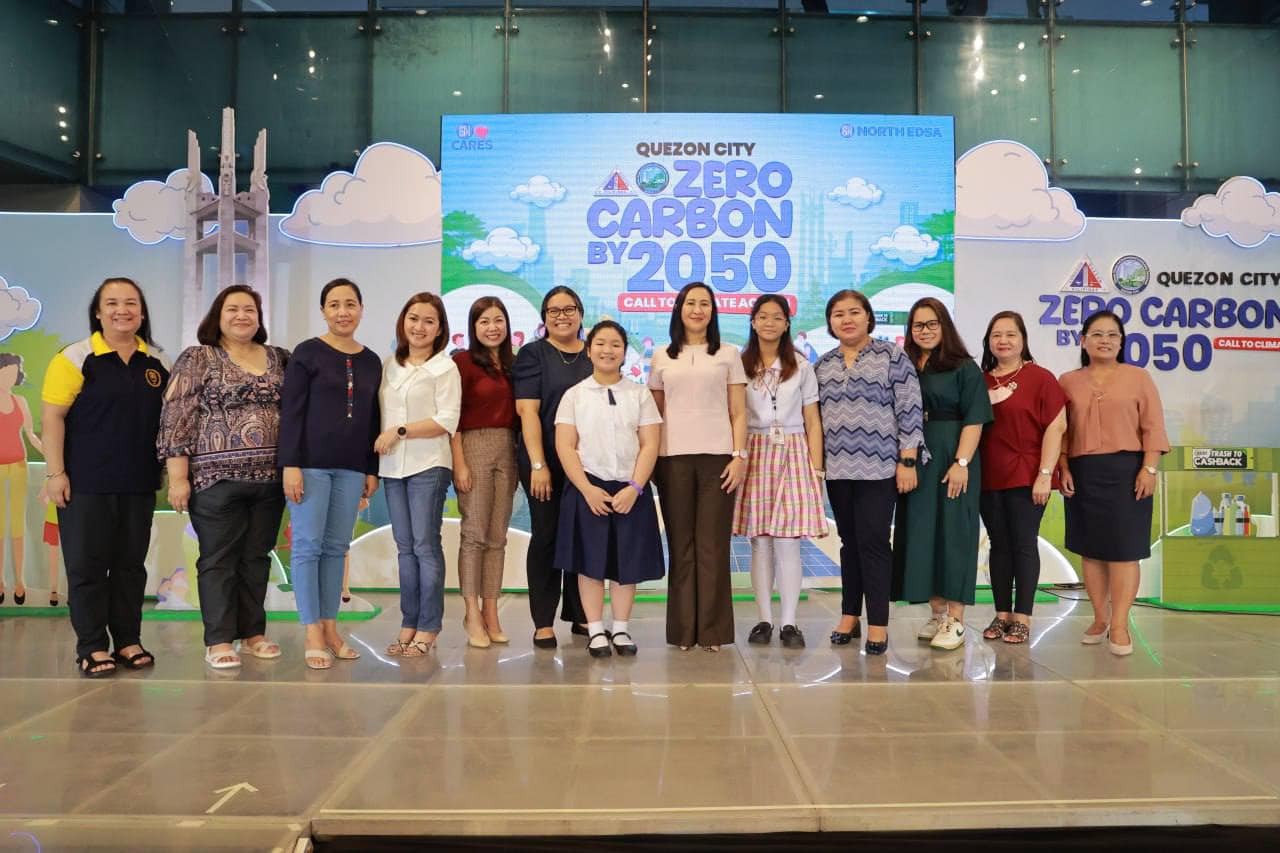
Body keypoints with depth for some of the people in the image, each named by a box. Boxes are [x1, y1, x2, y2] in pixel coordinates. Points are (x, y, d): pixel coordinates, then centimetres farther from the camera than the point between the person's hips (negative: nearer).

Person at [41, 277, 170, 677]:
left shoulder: (158, 362, 8)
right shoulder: (76, 357, -6)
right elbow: (52, 416, -8)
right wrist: (55, 472, -14)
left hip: (139, 484, 4)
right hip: (85, 483, -4)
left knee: (131, 565, 10)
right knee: (87, 565, 2)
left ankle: (128, 641, 20)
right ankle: (92, 648, 11)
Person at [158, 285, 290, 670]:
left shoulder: (279, 358, 12)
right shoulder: (197, 359, 0)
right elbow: (176, 419, -5)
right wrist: (178, 476, -12)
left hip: (269, 478, 4)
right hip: (217, 477, -4)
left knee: (257, 557, 11)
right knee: (218, 559, 2)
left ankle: (253, 633, 21)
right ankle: (218, 641, 9)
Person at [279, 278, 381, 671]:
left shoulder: (371, 361, 12)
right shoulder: (307, 353, -2)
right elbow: (291, 412, -6)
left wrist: (372, 470, 12)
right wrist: (290, 465, -13)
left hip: (351, 468, 4)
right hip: (310, 463, -4)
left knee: (336, 548, 8)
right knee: (308, 546, -2)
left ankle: (330, 628, 15)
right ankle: (313, 635, 3)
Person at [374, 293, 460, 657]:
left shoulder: (445, 367, -3)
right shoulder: (388, 366, 14)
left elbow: (447, 421, -10)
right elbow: (382, 414, 19)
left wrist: (400, 431, -13)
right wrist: (379, 445, 4)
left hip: (428, 465, -5)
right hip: (393, 466, 5)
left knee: (425, 545, -4)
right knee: (404, 546, 8)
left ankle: (428, 628, 4)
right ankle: (408, 624, 15)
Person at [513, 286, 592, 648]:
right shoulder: (533, 354, 1)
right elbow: (528, 411, -7)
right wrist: (538, 465, -15)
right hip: (545, 461, -3)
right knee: (546, 535, 0)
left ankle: (579, 615, 18)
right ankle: (543, 622, 7)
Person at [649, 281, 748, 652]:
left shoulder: (728, 355, 9)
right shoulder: (662, 358, 13)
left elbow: (738, 413, 6)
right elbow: (654, 413, 13)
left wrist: (739, 456, -4)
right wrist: (650, 459, 5)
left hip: (717, 457, -1)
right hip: (673, 458, 1)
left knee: (713, 545, -1)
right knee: (681, 544, 3)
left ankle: (713, 630, 7)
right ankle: (683, 630, 10)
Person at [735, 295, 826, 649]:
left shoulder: (801, 366, 8)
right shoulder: (739, 365, 7)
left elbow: (812, 422, 7)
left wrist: (816, 469, -1)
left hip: (793, 454, 0)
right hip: (754, 454, 1)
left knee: (788, 543, -4)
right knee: (760, 542, 2)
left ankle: (789, 623, 4)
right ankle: (764, 620, 11)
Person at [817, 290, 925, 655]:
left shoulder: (892, 357, -3)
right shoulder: (823, 365, 12)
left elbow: (910, 411, -6)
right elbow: (815, 416, 17)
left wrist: (907, 461, -11)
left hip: (879, 468, -4)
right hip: (838, 469, 5)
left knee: (873, 542, -6)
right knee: (849, 542, 11)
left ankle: (878, 625, 2)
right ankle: (849, 617, 21)